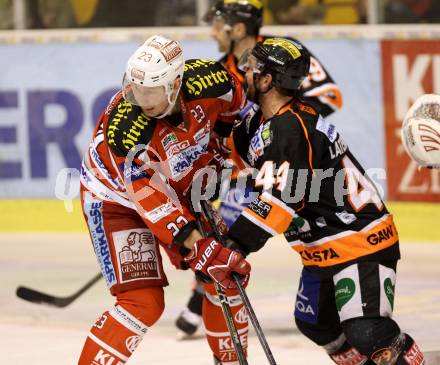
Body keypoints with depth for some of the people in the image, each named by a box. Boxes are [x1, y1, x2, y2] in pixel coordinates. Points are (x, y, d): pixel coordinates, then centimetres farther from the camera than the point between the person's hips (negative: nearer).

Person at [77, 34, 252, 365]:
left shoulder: (207, 80, -25)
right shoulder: (124, 129, -38)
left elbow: (232, 106, 1)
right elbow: (150, 198, -35)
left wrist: (214, 154, 4)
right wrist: (198, 245, -39)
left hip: (178, 187, 6)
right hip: (117, 198, -6)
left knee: (229, 272, 8)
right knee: (144, 302, -20)